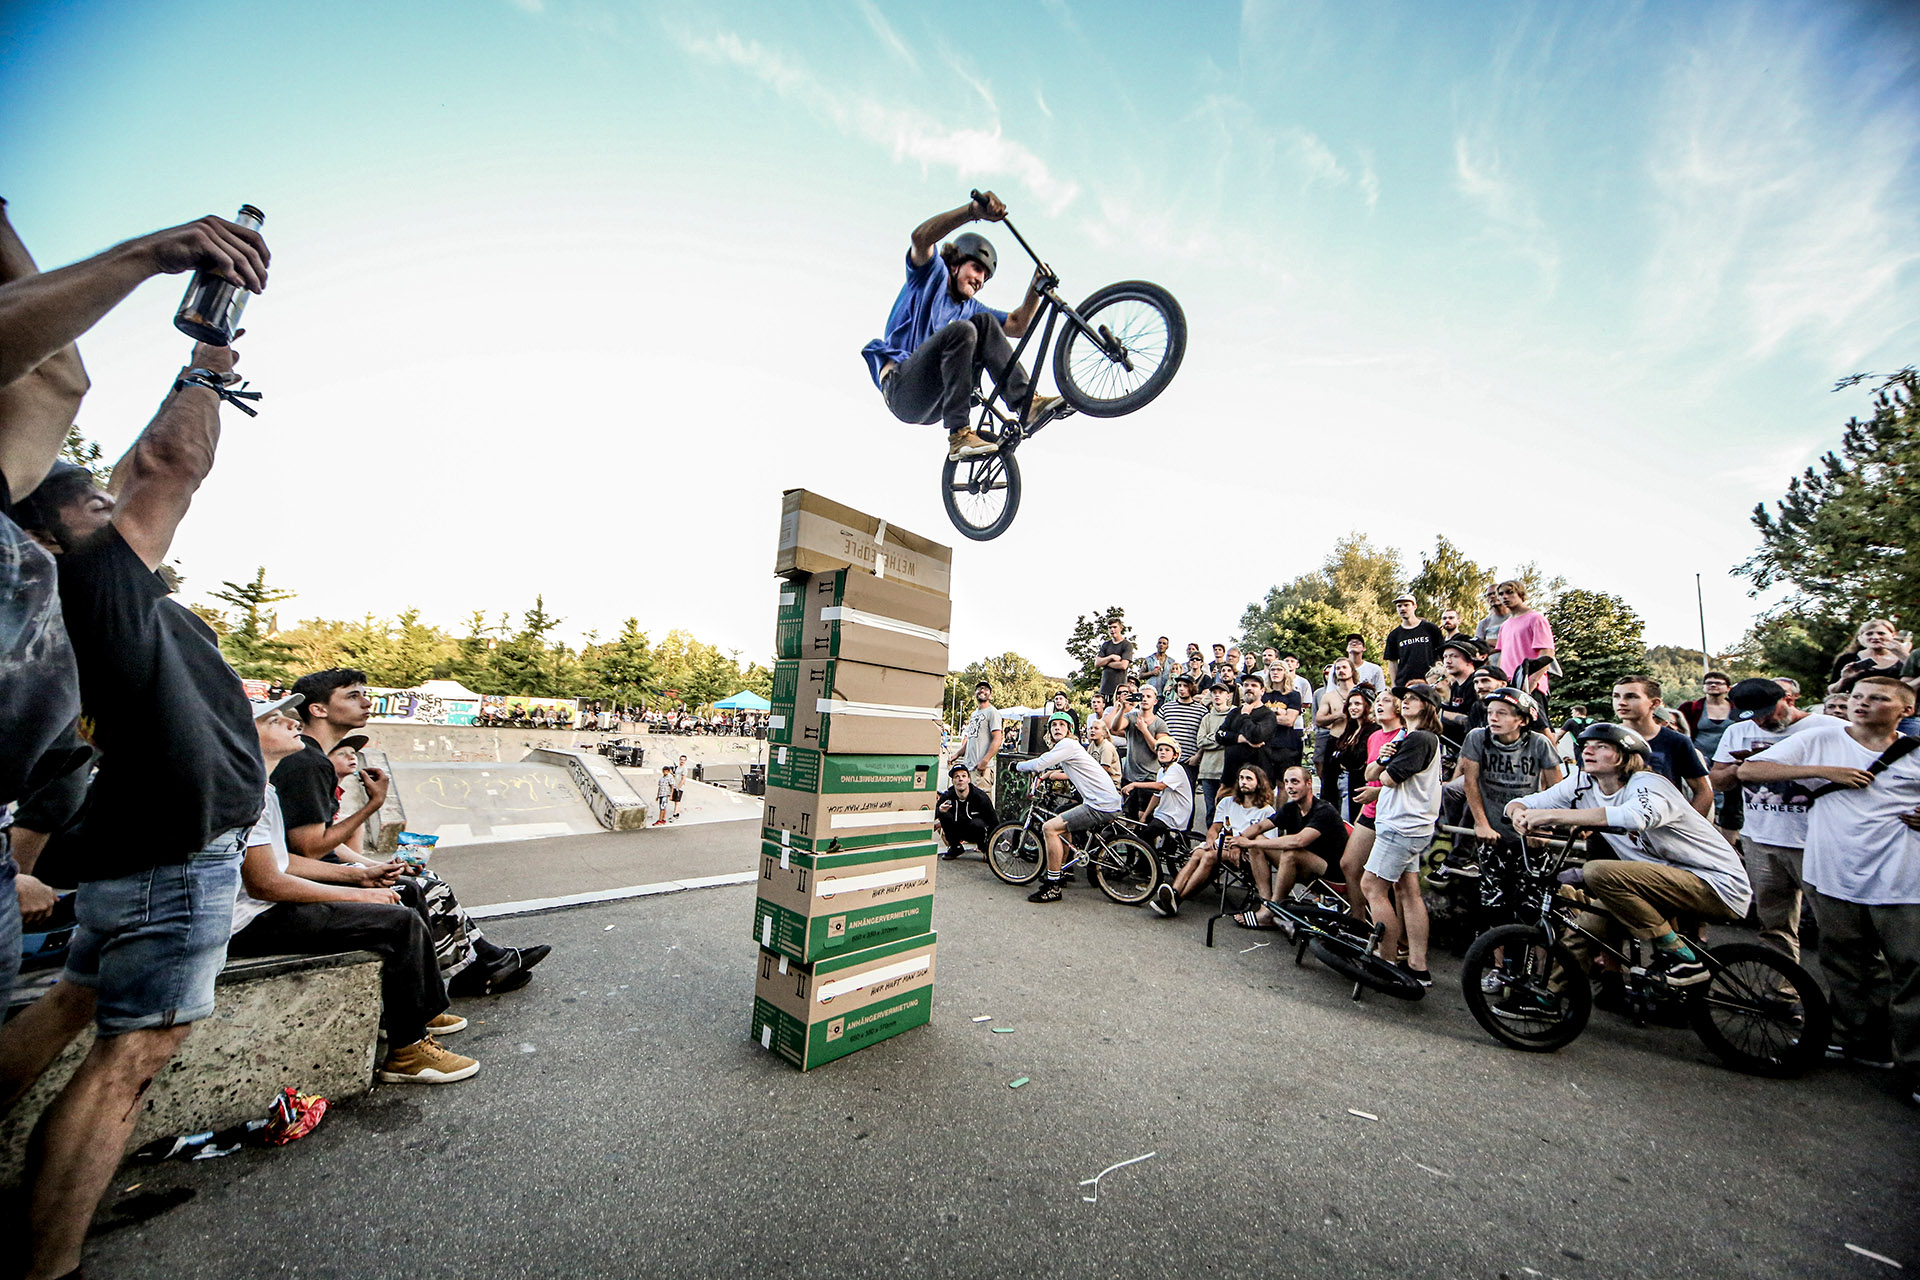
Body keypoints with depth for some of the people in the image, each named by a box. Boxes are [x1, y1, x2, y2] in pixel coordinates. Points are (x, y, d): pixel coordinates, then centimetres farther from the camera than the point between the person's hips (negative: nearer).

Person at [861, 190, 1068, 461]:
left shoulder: (970, 308, 24)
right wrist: (973, 210, -28)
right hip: (902, 390, -5)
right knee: (961, 331, -28)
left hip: (932, 403, 6)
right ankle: (959, 436, -34)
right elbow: (921, 237, -15)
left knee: (985, 322, -6)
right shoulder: (933, 275, 8)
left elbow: (1017, 325, 14)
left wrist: (1036, 288, -2)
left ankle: (1026, 402, -21)